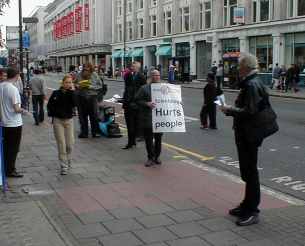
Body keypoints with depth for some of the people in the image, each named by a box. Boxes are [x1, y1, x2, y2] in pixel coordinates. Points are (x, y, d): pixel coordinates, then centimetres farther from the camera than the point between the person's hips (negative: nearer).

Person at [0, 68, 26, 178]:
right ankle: (10, 171, 13)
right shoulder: (13, 89, -20)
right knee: (13, 148, 5)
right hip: (14, 123, -7)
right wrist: (23, 110, -3)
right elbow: (16, 109, -22)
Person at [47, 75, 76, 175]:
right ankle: (64, 166, 2)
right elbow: (49, 105, 7)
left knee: (70, 144, 3)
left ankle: (68, 161, 29)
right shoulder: (56, 93, -2)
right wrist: (53, 114, -2)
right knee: (61, 144, -4)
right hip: (58, 120, -1)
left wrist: (72, 92, -19)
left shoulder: (72, 93, 0)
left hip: (69, 120, 2)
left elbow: (74, 104, -18)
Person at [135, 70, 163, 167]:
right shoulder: (144, 88, 0)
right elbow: (137, 100, -2)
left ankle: (157, 156, 24)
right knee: (149, 139, 1)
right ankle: (150, 158, 13)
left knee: (158, 139, 8)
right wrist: (147, 103, -16)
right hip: (148, 118, -3)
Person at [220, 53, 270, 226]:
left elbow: (250, 111, -26)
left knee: (250, 173, -2)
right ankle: (248, 206, 32)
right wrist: (231, 109, 8)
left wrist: (230, 110, -15)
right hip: (246, 134, 11)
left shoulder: (252, 85, -19)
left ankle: (252, 212, 7)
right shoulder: (251, 83, 13)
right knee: (248, 172, 19)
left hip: (249, 136, -11)